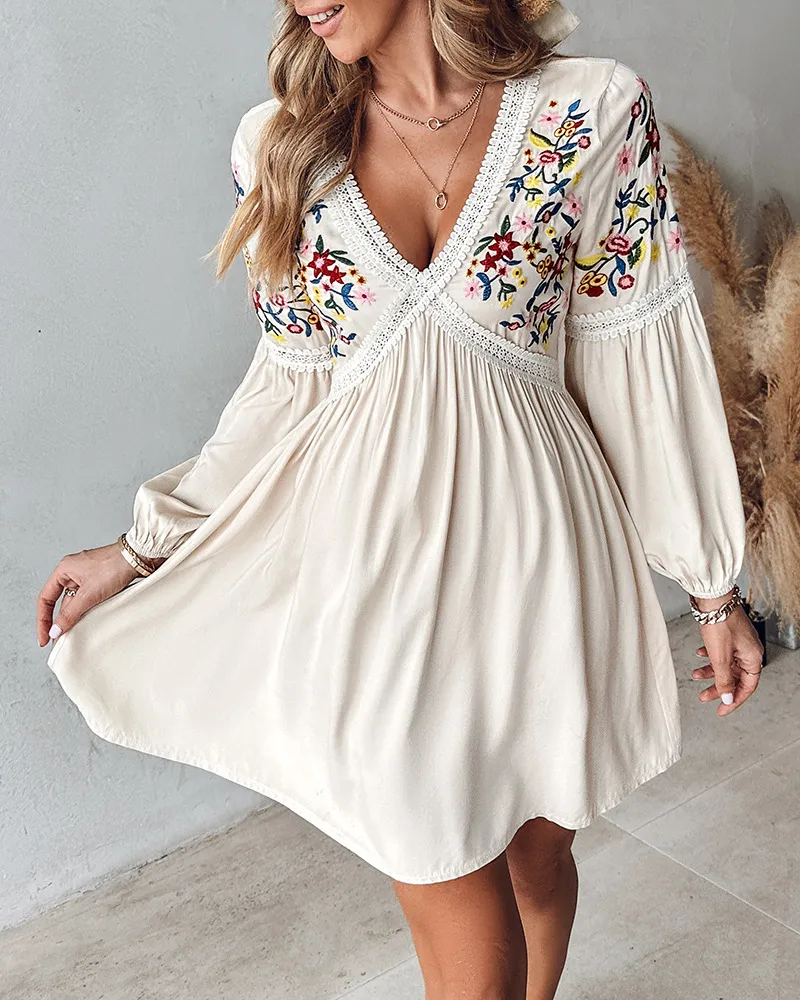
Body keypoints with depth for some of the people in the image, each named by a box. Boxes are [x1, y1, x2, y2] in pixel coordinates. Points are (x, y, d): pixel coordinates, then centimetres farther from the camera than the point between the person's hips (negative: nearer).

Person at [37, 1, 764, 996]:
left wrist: (713, 585, 1)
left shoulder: (592, 113, -6)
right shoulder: (284, 144, 0)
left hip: (531, 554, 0)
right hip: (372, 567, 1)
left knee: (535, 850, 19)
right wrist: (141, 549, 7)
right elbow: (288, 393, 6)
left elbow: (646, 366, -3)